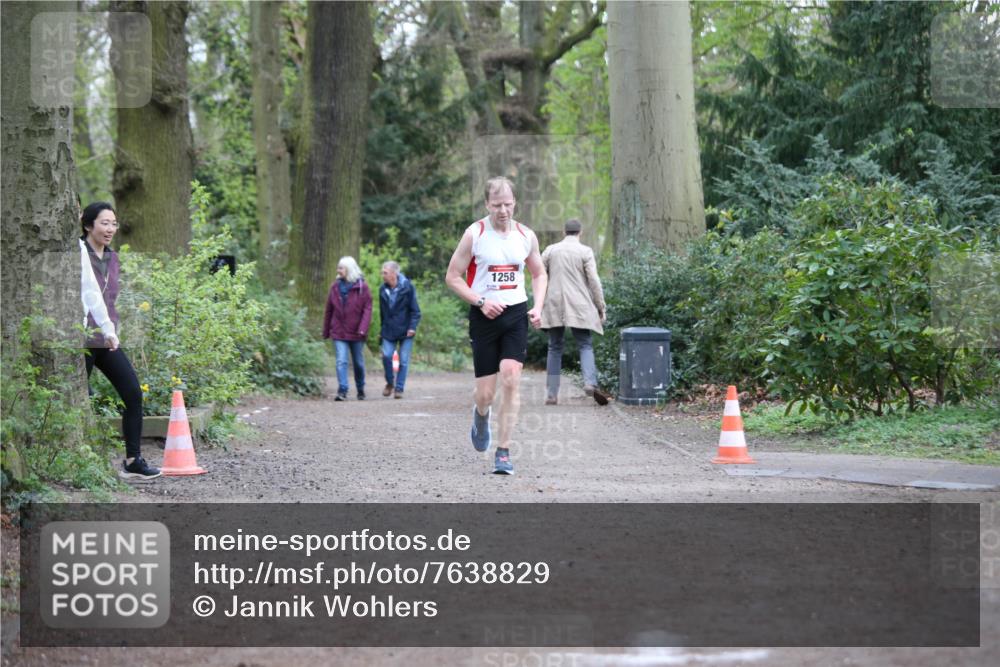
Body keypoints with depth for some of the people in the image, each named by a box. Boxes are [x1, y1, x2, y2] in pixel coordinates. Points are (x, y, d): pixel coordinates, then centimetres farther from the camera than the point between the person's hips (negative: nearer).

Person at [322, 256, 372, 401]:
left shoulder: (362, 287, -5)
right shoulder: (335, 286, 4)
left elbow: (367, 309, -10)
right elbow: (329, 310, 9)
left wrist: (363, 329, -21)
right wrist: (326, 331, 9)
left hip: (356, 333, -1)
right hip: (338, 332, 2)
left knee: (358, 363, 11)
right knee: (341, 361, -11)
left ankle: (360, 390, 28)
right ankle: (342, 391, -16)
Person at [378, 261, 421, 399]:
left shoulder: (407, 287, -9)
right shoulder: (383, 289, 4)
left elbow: (415, 309, -7)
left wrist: (413, 327, -16)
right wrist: (383, 328, 14)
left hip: (405, 330, -3)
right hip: (389, 330, 3)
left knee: (403, 360, -1)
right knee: (386, 356, -10)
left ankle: (399, 388, 7)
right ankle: (389, 382, 13)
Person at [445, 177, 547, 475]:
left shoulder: (526, 236, 4)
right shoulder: (474, 234, -6)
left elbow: (539, 273, 18)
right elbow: (452, 277, -2)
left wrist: (538, 306, 2)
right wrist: (481, 302, -14)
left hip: (516, 314, 2)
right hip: (484, 316, -2)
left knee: (511, 380, -14)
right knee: (485, 392, -1)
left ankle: (503, 451, -7)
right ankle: (481, 415, 38)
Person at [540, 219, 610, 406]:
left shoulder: (550, 250, 8)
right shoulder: (585, 252, -1)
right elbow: (594, 281, -5)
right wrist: (601, 307, 1)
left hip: (554, 306, 3)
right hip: (578, 306, -3)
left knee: (554, 348, 8)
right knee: (585, 345, -1)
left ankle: (551, 394, 4)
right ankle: (590, 382, -26)